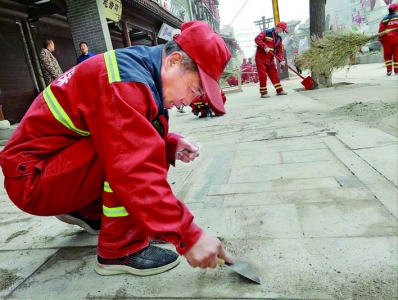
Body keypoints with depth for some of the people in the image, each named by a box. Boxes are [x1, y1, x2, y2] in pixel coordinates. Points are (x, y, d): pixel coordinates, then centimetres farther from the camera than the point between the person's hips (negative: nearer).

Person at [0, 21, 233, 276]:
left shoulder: (140, 67, 2)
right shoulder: (125, 81, -27)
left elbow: (139, 141, 10)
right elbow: (136, 173, -37)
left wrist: (173, 144, -7)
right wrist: (187, 235, -34)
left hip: (58, 165, 9)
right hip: (32, 178, -9)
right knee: (130, 158, -27)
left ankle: (88, 212, 16)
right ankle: (120, 250, -13)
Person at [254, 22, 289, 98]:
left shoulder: (279, 38, 12)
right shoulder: (266, 33, -8)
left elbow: (279, 51, 9)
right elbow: (257, 39, -20)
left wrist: (281, 60, -6)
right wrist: (265, 47, -27)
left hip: (270, 60, 7)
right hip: (261, 58, -7)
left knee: (274, 74, 8)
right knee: (262, 75, -8)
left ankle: (279, 90, 15)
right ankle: (263, 92, 1)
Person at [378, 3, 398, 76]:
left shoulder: (384, 20, 5)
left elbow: (381, 31, 1)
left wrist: (380, 39, 8)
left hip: (387, 40, 1)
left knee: (387, 55, 11)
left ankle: (389, 70, 0)